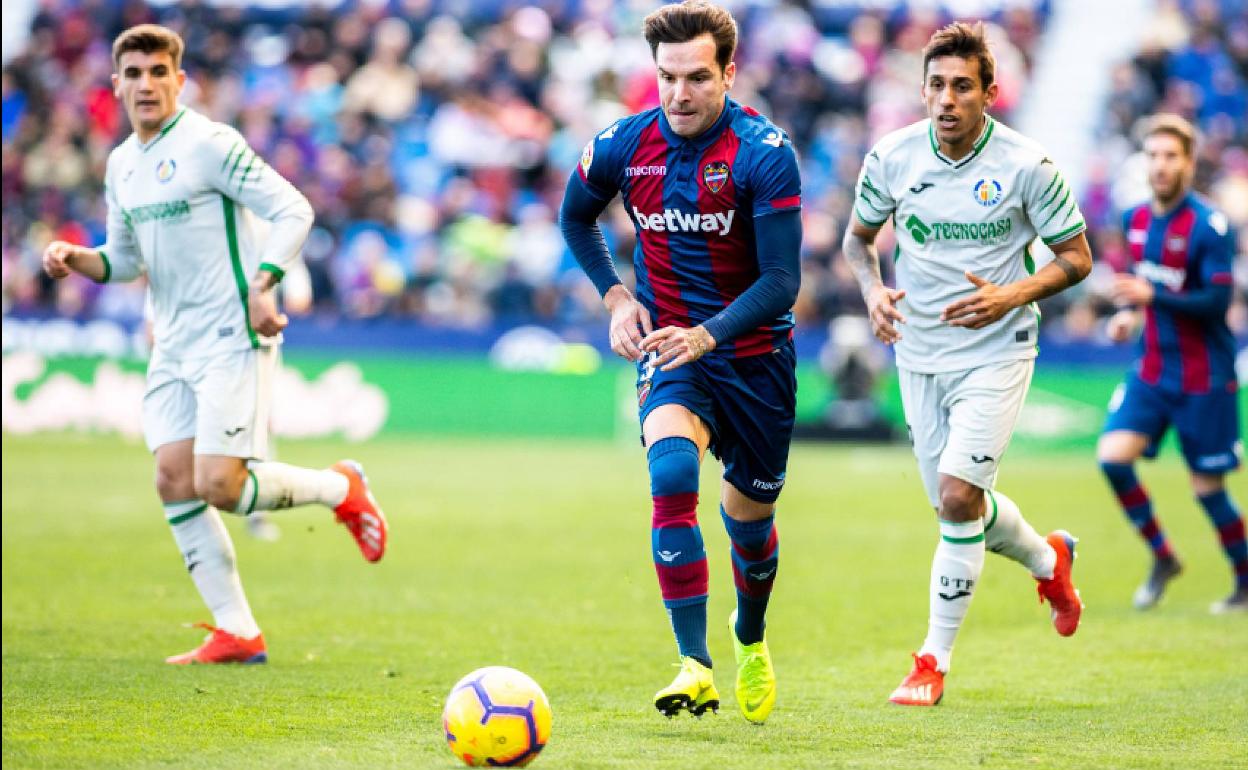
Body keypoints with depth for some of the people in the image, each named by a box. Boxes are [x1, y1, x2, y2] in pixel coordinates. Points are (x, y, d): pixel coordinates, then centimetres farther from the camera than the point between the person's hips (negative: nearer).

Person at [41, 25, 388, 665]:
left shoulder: (210, 144, -11)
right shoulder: (121, 164, 13)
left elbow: (293, 210, -14)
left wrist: (262, 283, -26)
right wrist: (75, 258, 3)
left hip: (231, 337, -8)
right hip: (173, 347, 8)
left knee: (219, 486, -16)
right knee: (173, 481, -2)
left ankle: (340, 488, 11)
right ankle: (237, 634, 4)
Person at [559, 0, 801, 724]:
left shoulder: (764, 152, -18)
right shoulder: (624, 146, -8)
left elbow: (781, 282, -19)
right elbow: (576, 216, 15)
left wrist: (708, 334, -34)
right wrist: (615, 295, 1)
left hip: (756, 354, -1)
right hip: (669, 347, 1)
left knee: (751, 521, 13)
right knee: (673, 474, -28)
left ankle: (751, 638, 47)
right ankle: (696, 667, -30)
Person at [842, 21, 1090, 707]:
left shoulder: (1027, 166, -13)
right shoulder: (891, 158, -5)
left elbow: (1077, 256, -3)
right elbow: (858, 236, 11)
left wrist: (1013, 295, -20)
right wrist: (872, 290, -9)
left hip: (995, 352, -4)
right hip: (918, 356, 4)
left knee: (958, 497, -18)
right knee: (957, 508, 12)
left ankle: (934, 660, -6)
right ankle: (1047, 560, 45)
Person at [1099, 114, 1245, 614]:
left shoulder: (1208, 226, -16)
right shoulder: (1136, 220, 6)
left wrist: (1152, 297, -30)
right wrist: (1131, 314, 4)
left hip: (1203, 378, -6)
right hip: (1152, 370, 6)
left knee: (1207, 488, 0)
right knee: (1113, 455, -12)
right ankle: (1162, 557, 6)